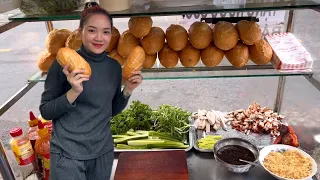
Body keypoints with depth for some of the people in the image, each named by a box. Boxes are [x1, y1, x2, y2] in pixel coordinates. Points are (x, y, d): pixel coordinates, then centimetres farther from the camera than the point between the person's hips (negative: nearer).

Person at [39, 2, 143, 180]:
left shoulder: (114, 66, -1)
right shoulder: (64, 64, -14)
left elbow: (112, 111, 7)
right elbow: (45, 111, -10)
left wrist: (128, 90, -8)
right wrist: (74, 92, -25)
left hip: (103, 151, 5)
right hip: (68, 153, -4)